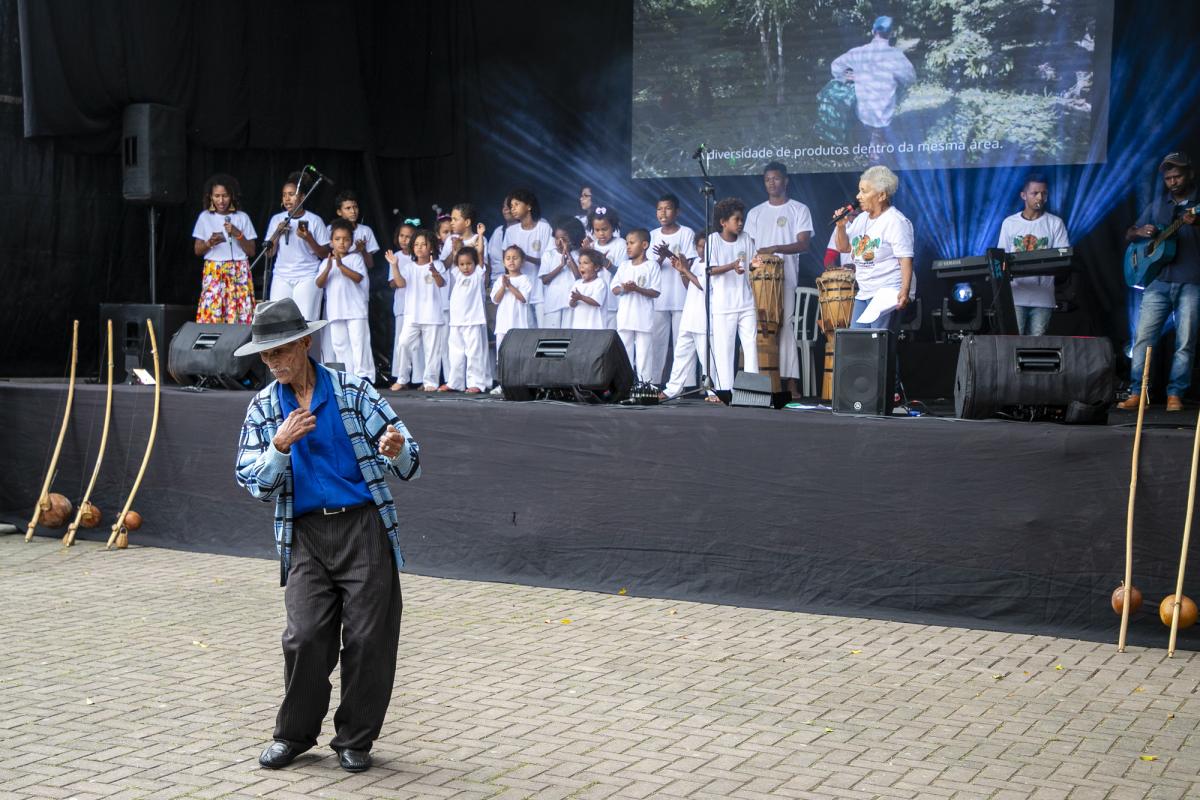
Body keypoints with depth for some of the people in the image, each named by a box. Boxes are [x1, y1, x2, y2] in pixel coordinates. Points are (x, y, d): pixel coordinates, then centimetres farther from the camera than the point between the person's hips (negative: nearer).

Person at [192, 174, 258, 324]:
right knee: (210, 315, -10)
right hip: (213, 272, 0)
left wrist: (238, 234, -11)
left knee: (240, 317, -8)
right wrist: (209, 243, -11)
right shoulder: (205, 217, 6)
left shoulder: (242, 217, 4)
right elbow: (197, 250, 9)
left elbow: (251, 251, 4)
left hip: (239, 273, 0)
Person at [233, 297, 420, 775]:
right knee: (305, 636, -6)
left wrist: (397, 452, -27)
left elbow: (407, 461, -2)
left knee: (368, 637, -2)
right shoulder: (263, 408, 7)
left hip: (364, 526, -1)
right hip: (306, 534, 2)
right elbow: (253, 483, 1)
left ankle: (355, 740, 13)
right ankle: (294, 733, 14)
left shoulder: (352, 390, 0)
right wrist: (281, 444, -16)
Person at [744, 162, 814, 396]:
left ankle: (790, 382, -8)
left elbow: (803, 244, -5)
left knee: (785, 326, -9)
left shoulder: (799, 210, 6)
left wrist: (774, 248, -18)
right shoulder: (755, 213, 17)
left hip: (786, 279, -3)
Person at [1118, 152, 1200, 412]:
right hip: (1158, 281, 3)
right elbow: (1129, 235, 19)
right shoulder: (1158, 204, 15)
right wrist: (1140, 232, -4)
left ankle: (1175, 394, 4)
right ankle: (1137, 393, -2)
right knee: (1143, 338, -5)